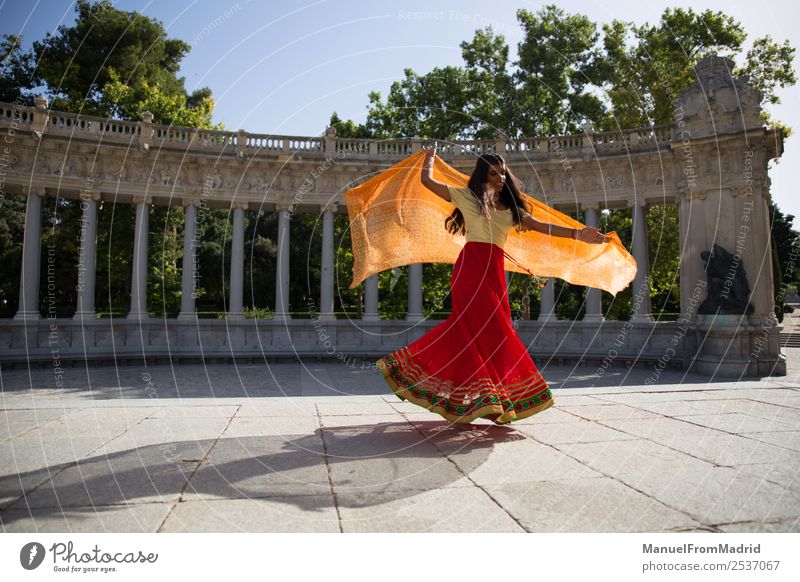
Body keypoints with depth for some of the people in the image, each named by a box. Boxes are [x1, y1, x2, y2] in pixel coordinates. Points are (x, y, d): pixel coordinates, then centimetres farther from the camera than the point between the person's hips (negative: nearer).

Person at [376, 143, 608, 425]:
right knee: (486, 329, -10)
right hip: (471, 266, -5)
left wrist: (577, 234, 4)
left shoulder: (511, 209, 21)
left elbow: (543, 226, 13)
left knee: (468, 328, 3)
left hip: (495, 271, 5)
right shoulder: (467, 197, 8)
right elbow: (427, 180, 11)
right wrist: (430, 156, 27)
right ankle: (487, 396, -7)